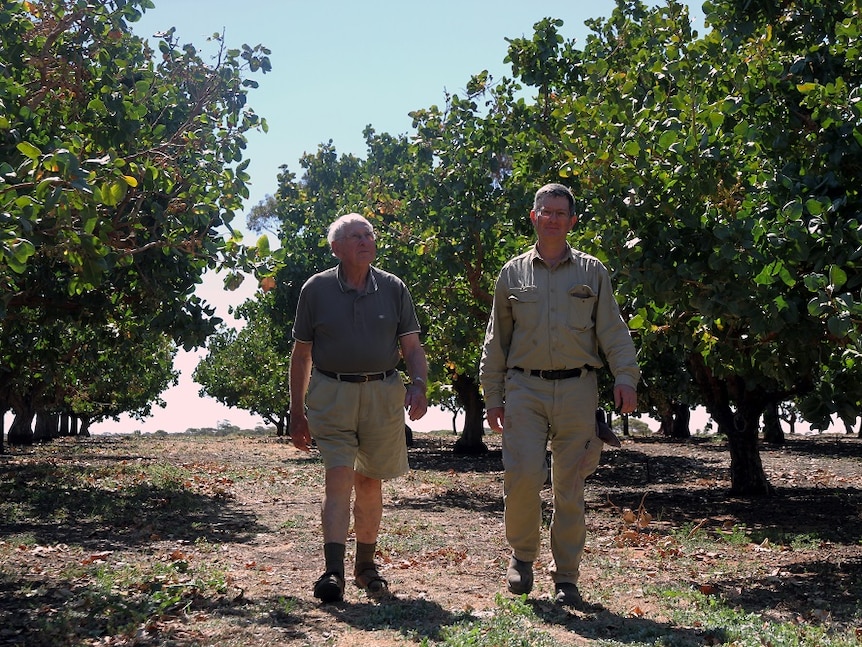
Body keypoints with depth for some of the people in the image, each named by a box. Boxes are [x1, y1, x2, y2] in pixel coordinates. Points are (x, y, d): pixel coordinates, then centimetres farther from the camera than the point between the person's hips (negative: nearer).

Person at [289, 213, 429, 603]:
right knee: (338, 476, -14)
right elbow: (301, 354, 8)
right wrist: (297, 412, 6)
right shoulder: (316, 289, 3)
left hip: (383, 394, 2)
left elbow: (412, 346, 7)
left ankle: (365, 565, 24)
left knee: (369, 482, 10)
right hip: (332, 394, -2)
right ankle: (334, 571, -15)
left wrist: (418, 385, -12)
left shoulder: (393, 289, 7)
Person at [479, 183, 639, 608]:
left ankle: (565, 578, 12)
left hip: (577, 389, 0)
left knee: (570, 486, 2)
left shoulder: (592, 272, 11)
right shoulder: (513, 273, 13)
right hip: (525, 387, 0)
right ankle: (522, 555, 10)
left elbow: (613, 330, 6)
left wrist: (626, 377, -9)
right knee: (523, 473, -14)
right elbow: (496, 339, 14)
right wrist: (493, 395, 9)